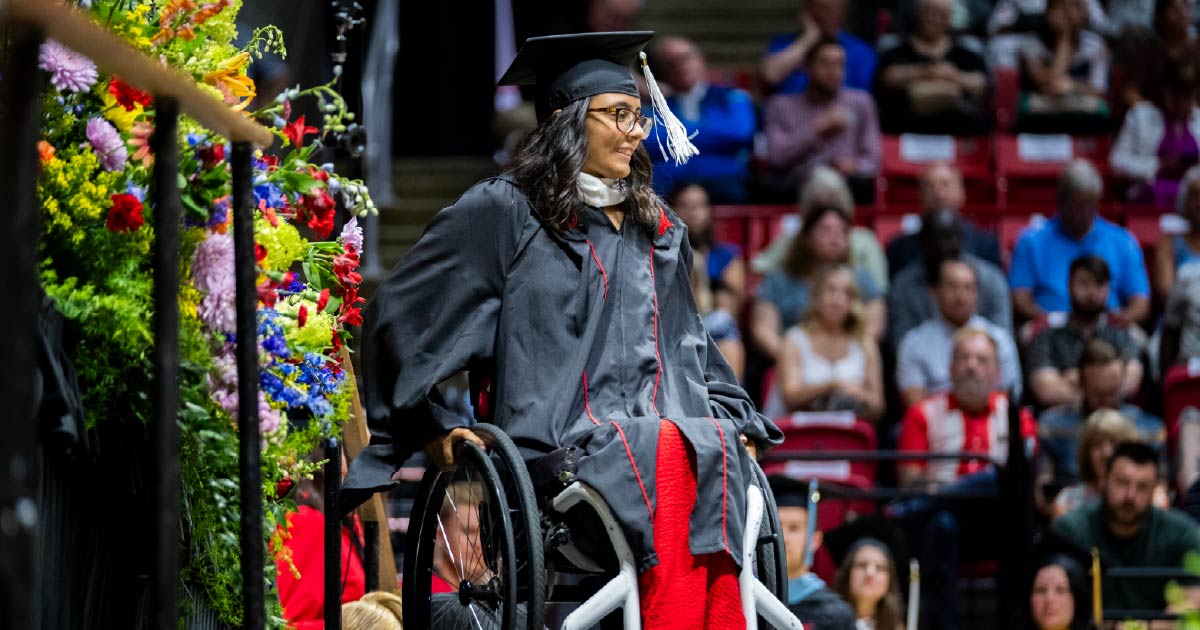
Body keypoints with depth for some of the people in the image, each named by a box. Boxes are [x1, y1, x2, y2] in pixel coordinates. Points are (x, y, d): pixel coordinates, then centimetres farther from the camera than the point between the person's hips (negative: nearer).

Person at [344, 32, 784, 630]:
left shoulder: (657, 230, 25)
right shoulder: (503, 213, 6)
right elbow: (396, 315, 6)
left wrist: (731, 417, 19)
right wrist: (430, 428, 2)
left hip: (668, 428, 5)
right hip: (564, 441, -5)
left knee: (719, 447, -30)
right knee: (676, 454, -35)